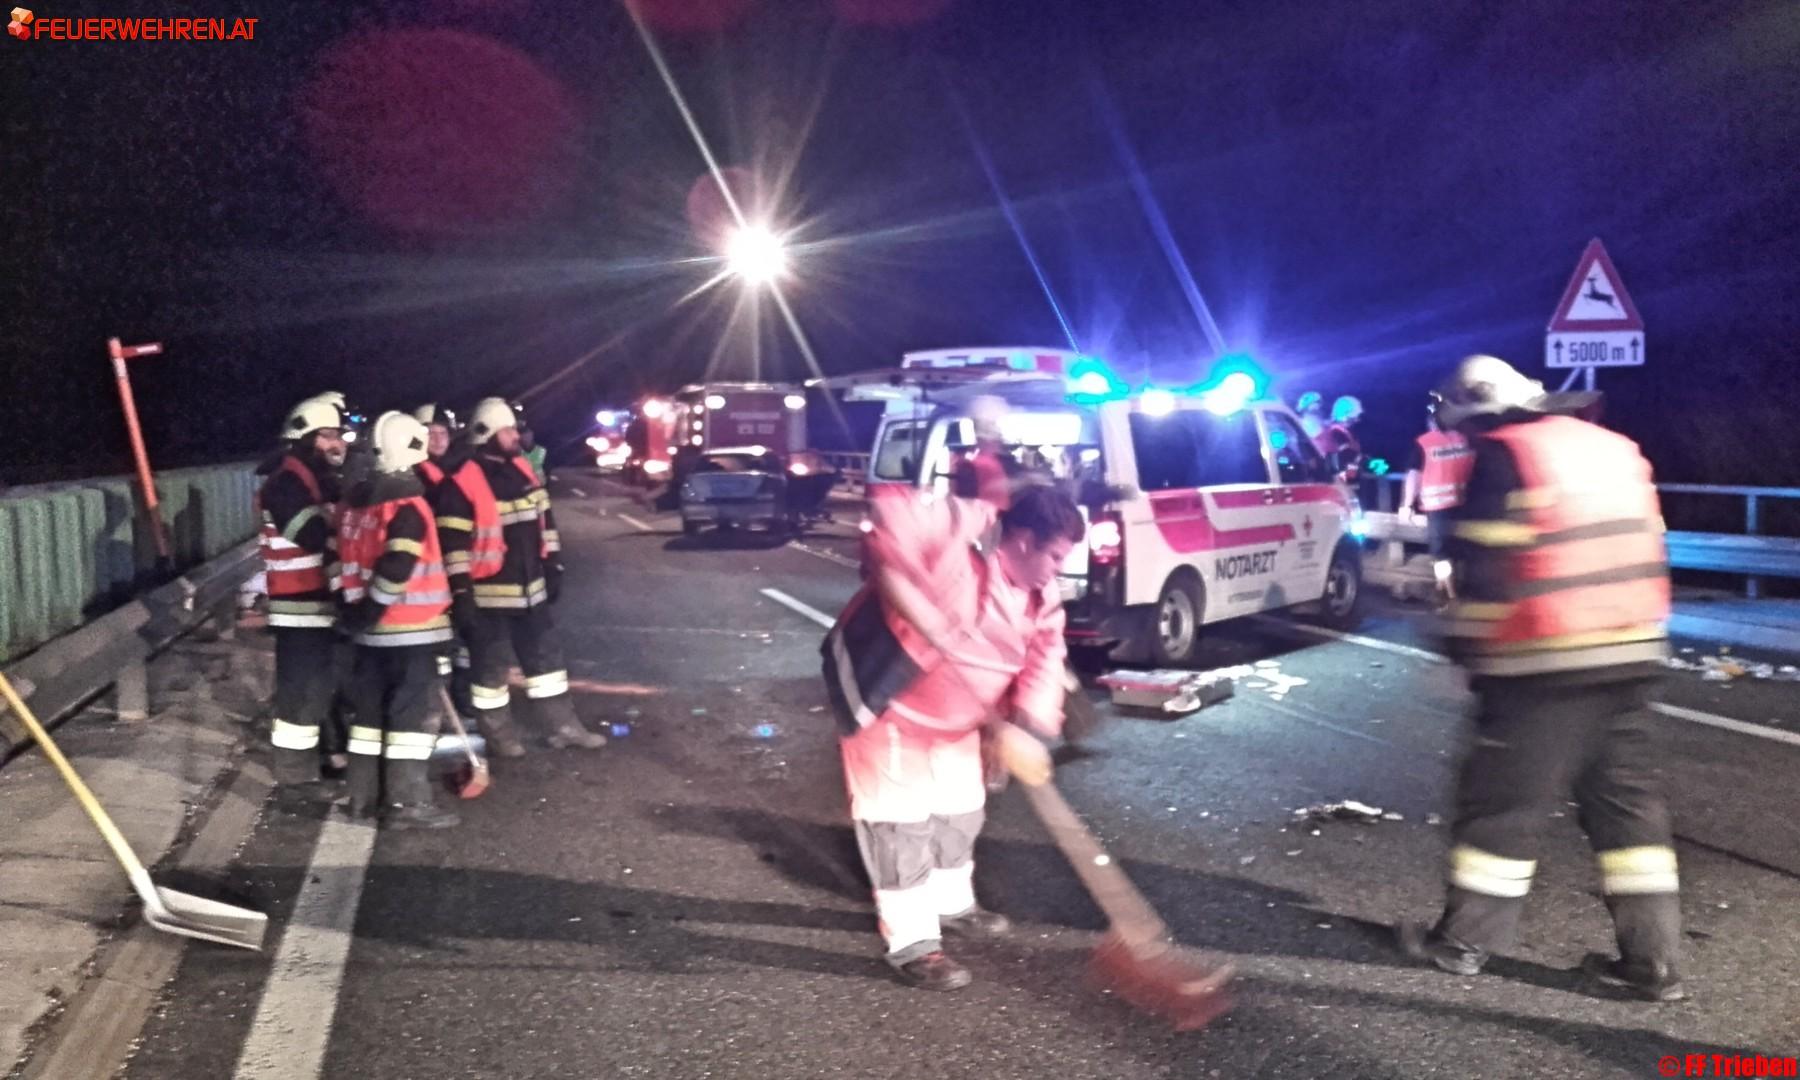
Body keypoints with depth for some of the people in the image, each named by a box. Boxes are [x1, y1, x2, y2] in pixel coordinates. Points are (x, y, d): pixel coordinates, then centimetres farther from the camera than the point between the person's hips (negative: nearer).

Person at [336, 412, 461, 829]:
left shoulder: (356, 502, 12)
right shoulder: (408, 505, -15)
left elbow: (347, 560, 16)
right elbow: (396, 569, -24)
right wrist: (369, 612, -14)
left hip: (371, 629, 8)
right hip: (410, 628, -8)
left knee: (372, 709, 14)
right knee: (415, 712, -4)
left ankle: (365, 799, 18)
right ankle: (408, 802, -3)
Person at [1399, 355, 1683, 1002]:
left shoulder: (1503, 457, -9)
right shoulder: (1614, 449, 15)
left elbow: (1486, 568, -13)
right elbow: (1641, 549, 19)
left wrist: (1466, 645, -4)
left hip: (1546, 663, -7)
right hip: (1630, 655, 7)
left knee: (1503, 801, 4)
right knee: (1627, 800, 13)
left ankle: (1464, 940, 14)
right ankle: (1652, 958, 14)